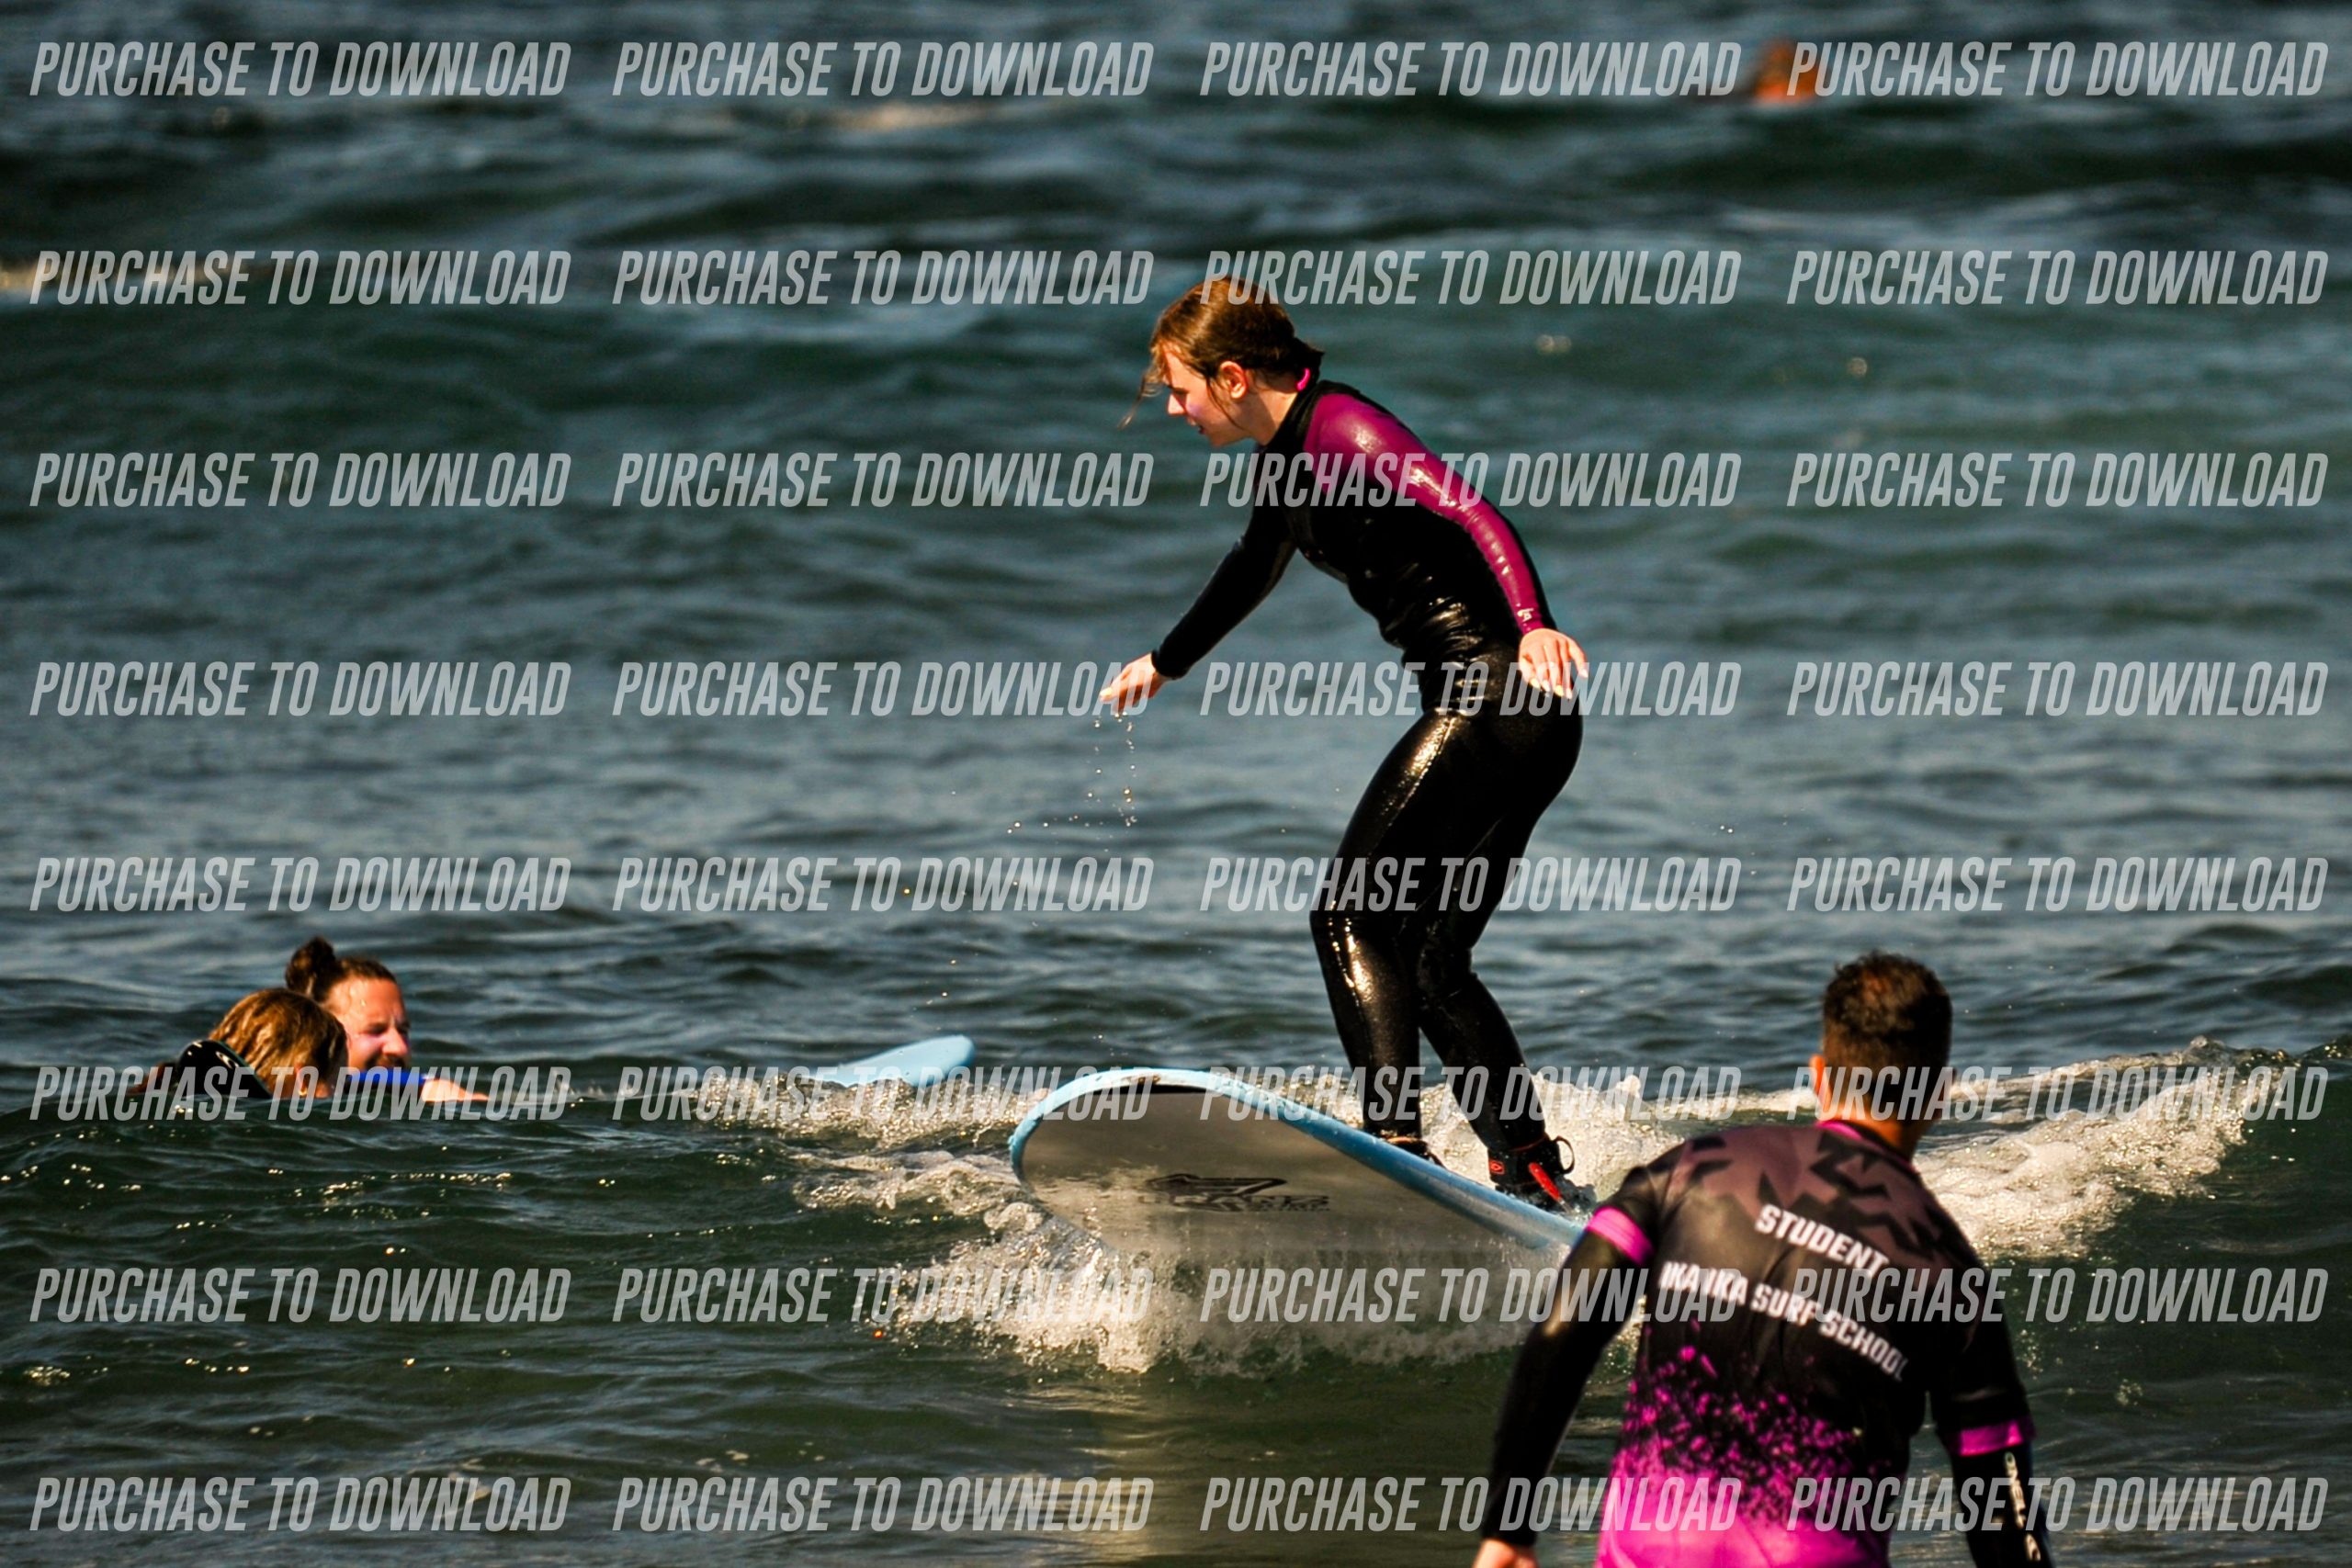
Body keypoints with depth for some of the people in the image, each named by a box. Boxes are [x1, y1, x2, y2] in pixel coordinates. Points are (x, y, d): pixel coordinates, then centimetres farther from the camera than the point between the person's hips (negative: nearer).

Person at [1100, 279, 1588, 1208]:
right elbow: (1255, 567, 39)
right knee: (1428, 964, 11)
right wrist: (1165, 663, 54)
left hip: (1500, 691, -10)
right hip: (1483, 712, 10)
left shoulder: (1341, 427, -12)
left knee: (1349, 915, -14)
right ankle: (1536, 1176, 12)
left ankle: (1395, 1141, -24)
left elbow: (1472, 514, -25)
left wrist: (1532, 624, -42)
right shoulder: (1282, 454, 17)